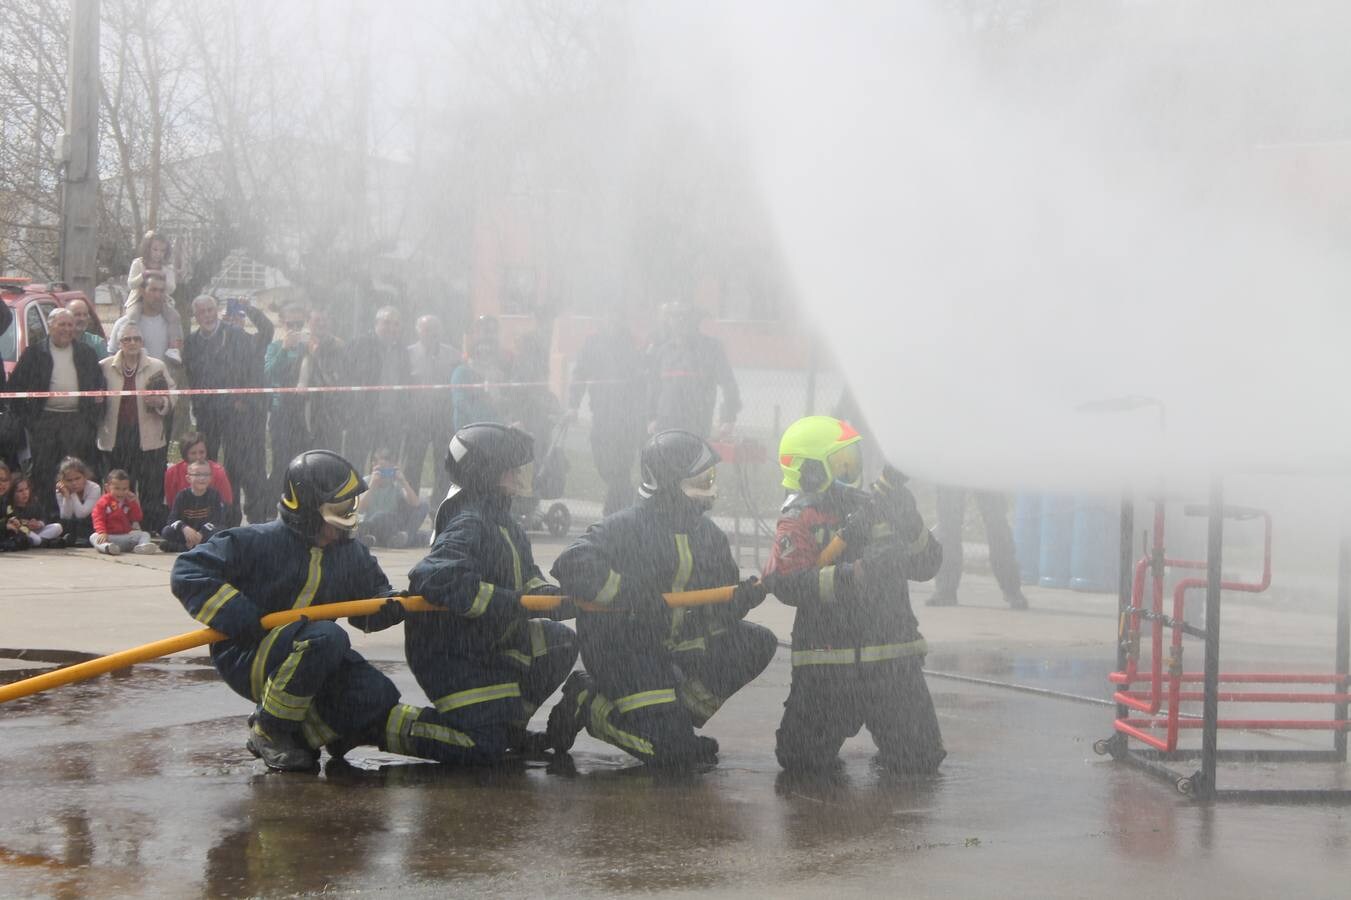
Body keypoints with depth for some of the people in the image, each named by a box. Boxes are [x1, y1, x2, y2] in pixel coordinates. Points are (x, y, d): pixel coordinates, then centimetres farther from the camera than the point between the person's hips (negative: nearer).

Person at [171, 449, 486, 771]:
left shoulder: (351, 553, 6)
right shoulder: (259, 542, -14)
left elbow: (373, 591, 19)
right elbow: (188, 572, -15)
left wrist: (388, 606, -7)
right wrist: (238, 616, -26)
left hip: (313, 662, 5)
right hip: (245, 658, -4)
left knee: (377, 697, -19)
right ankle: (270, 733, -20)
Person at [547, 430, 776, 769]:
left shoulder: (707, 534, 5)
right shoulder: (626, 528, -18)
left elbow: (720, 609, 6)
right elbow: (571, 567, -32)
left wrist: (743, 595, -18)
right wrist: (632, 595, -36)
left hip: (676, 640, 8)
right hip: (619, 645, -7)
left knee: (758, 645, -6)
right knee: (673, 751, -18)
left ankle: (677, 710, 4)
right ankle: (587, 704, 5)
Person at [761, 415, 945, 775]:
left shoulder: (878, 511, 13)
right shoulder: (798, 523, -4)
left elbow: (927, 565, 11)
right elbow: (787, 583, -20)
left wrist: (909, 524, -7)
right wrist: (856, 574, -28)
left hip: (892, 660, 3)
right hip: (827, 662, -3)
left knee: (920, 759, -1)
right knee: (803, 760, -1)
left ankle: (888, 735, 32)